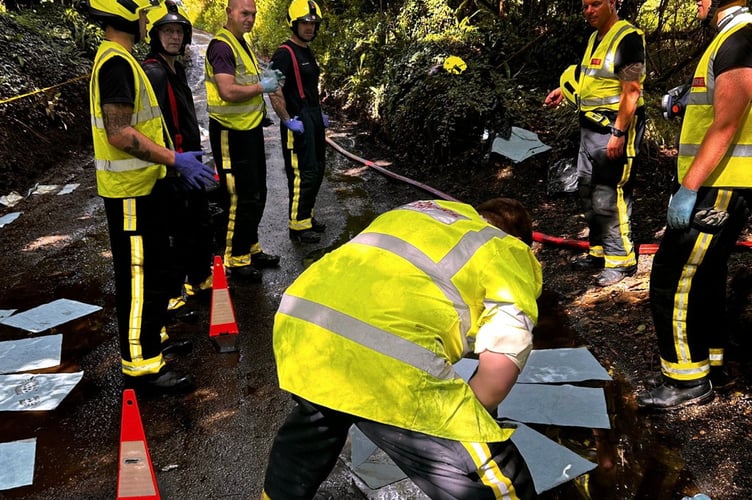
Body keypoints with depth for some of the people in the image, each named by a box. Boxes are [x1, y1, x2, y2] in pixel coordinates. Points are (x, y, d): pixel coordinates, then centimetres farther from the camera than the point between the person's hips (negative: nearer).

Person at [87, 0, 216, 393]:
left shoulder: (118, 60, 15)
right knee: (139, 276, -3)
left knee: (152, 268, 20)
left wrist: (172, 160, 17)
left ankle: (151, 338, 34)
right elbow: (120, 133, -27)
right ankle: (141, 365, 7)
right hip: (130, 191, -10)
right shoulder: (116, 63, -18)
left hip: (141, 185, 11)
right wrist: (174, 160, -24)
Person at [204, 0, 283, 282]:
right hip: (231, 133, -10)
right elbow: (228, 91, -27)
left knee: (256, 194, 17)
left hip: (251, 129, 10)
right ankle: (234, 260, 11)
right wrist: (262, 86, -15)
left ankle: (251, 249, 32)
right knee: (239, 199, -3)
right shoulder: (222, 45, -16)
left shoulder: (242, 44, 16)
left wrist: (265, 76, 7)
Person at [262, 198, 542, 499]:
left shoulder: (417, 211, 32)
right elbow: (499, 368, 2)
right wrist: (461, 422, 21)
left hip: (299, 321, 8)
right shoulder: (511, 258, 16)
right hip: (387, 359, -7)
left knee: (315, 420, 40)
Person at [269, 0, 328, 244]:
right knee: (303, 174, -9)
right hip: (298, 123, -10)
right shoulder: (285, 54, -13)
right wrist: (287, 120, -22)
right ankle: (298, 226, -1)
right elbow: (274, 90, -21)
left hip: (314, 119, 10)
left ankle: (307, 216, 27)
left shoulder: (308, 53, 17)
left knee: (317, 170, 15)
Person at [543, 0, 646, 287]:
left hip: (614, 129, -10)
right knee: (588, 192, 14)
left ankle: (621, 259, 1)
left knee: (610, 196, -10)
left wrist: (618, 133, -23)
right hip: (590, 128, 10)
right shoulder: (595, 38, 16)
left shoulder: (627, 37, -12)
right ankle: (599, 251, 26)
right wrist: (565, 90, 18)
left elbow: (631, 91, -18)